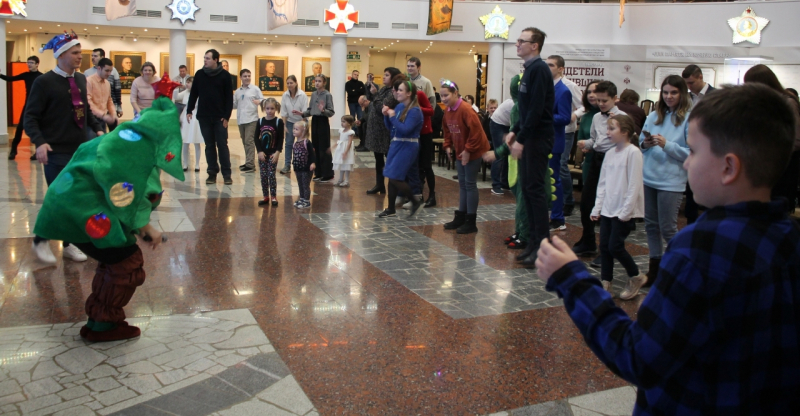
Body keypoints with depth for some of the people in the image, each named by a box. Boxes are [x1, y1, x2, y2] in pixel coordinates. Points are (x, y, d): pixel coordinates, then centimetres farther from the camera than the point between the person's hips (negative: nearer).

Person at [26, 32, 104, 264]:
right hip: (56, 152, -6)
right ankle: (40, 241, 20)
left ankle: (69, 244, 23)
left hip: (81, 150, 6)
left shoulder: (81, 79, 9)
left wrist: (97, 129, 6)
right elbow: (30, 117, -11)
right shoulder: (44, 82, -9)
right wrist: (40, 142, -25)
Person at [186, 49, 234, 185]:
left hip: (220, 118, -3)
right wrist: (189, 110, 3)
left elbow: (229, 97, -3)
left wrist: (227, 116, -9)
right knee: (209, 146, 7)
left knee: (222, 145, -1)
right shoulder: (199, 74, 5)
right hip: (204, 117, 3)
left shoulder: (224, 75, -3)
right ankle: (212, 173, 12)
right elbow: (194, 93, 11)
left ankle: (226, 174, 4)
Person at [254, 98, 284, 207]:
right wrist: (260, 151, -7)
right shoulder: (260, 121, 2)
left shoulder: (279, 122, -6)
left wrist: (277, 152, -13)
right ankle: (266, 197, 14)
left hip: (273, 153, -3)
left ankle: (273, 197, 4)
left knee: (271, 174, -5)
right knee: (263, 175, 6)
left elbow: (281, 139, -6)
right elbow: (256, 137, 1)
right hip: (262, 153, 3)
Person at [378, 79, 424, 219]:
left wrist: (393, 116, -20)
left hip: (407, 147, -8)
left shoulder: (414, 111, -16)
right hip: (396, 144, 8)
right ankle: (391, 209, 20)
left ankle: (415, 202, 10)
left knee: (395, 178, -9)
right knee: (391, 177, 10)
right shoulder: (399, 106, 8)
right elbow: (390, 127, 14)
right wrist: (386, 115, -3)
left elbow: (405, 130, -25)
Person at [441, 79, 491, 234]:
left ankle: (471, 222, 3)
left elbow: (476, 130, -25)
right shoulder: (448, 111, 4)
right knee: (462, 184, 14)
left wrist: (468, 150, -21)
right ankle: (460, 217, 23)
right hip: (460, 152, 8)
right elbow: (447, 131, 18)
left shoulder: (465, 109, -21)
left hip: (473, 152, -8)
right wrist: (448, 146, 7)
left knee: (470, 184, -4)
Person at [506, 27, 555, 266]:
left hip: (538, 138, -9)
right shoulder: (530, 69, 16)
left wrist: (521, 139, -20)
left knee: (535, 189, -7)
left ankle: (542, 245, -2)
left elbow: (536, 109, -20)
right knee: (528, 188, 10)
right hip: (528, 137, 9)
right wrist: (515, 131, 13)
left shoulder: (539, 69, -13)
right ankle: (534, 240, 18)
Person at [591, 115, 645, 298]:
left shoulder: (633, 152, -12)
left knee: (615, 246, -6)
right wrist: (597, 207, 8)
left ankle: (636, 277, 17)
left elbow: (634, 184, -15)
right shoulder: (610, 153, 10)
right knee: (604, 246, 6)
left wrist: (626, 211, -17)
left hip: (623, 211, -7)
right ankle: (605, 284, 15)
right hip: (607, 209, 7)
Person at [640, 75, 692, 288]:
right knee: (651, 225, 13)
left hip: (671, 181, -5)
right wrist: (645, 144, -8)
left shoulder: (689, 119, -7)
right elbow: (641, 142, 14)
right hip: (648, 178, 6)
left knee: (668, 229, 0)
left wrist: (667, 145, -21)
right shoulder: (654, 116, 8)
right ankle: (655, 267, 26)